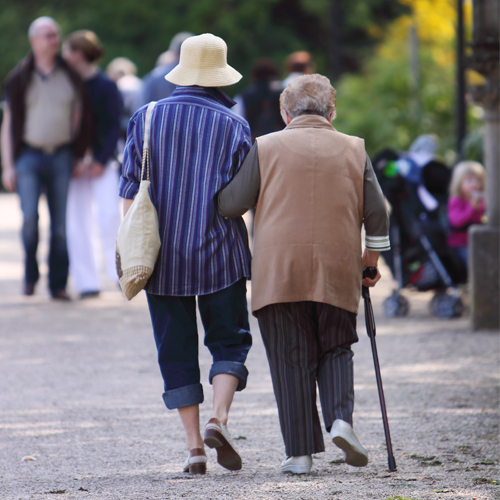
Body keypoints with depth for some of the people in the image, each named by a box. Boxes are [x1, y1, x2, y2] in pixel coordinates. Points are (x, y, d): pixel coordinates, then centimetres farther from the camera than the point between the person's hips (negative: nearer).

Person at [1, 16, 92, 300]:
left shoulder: (71, 78, 9)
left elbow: (80, 118, 15)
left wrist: (79, 156, 8)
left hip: (62, 157, 2)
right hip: (29, 156, -2)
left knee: (61, 224, 0)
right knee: (30, 218, -15)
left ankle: (58, 284, 7)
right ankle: (30, 275, 4)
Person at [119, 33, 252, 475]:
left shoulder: (147, 118, 2)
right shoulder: (234, 126, -2)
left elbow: (129, 191, 2)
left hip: (162, 256, 2)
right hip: (220, 253, -2)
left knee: (176, 352, 6)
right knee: (229, 341, 9)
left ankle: (194, 446, 2)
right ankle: (219, 418, -13)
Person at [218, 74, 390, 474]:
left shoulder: (265, 148, 2)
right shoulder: (354, 149, 8)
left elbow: (230, 205, 0)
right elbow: (377, 213, 8)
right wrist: (370, 261, 21)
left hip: (278, 273, -1)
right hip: (337, 273, 1)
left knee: (291, 359, 4)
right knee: (336, 350, 17)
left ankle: (300, 451, 2)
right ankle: (341, 419, -7)